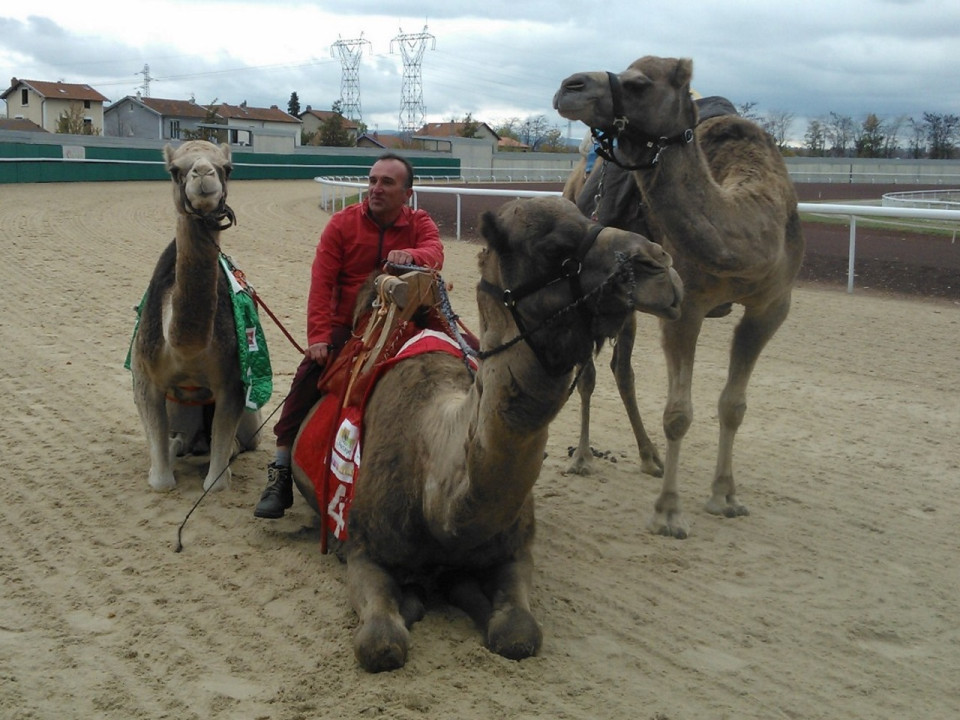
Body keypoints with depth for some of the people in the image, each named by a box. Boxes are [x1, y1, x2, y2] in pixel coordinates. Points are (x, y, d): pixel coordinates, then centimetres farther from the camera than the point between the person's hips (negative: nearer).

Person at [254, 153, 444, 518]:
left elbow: (434, 254, -19)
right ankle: (280, 470, -19)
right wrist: (318, 336, -18)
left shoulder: (420, 224, 4)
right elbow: (321, 282, -7)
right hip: (346, 327, -1)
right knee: (309, 373, -23)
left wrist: (410, 255, -44)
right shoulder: (342, 223, 0)